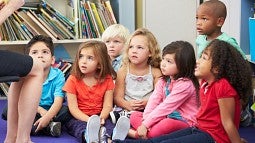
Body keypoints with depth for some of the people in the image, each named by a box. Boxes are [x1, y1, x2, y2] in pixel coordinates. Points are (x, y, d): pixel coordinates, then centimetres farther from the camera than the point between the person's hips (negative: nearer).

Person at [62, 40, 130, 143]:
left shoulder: (107, 80, 5)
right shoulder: (73, 80, 0)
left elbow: (107, 105, -2)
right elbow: (73, 108, -8)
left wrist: (101, 118, -26)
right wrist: (89, 120, -26)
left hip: (99, 117, 2)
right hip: (78, 118, -1)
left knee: (108, 123, -31)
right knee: (80, 127, -35)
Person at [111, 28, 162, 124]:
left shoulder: (155, 72, 5)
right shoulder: (123, 71, 5)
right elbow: (117, 97, -1)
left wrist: (148, 102, -20)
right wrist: (128, 105, -21)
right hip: (126, 109, 0)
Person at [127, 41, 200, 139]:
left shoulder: (185, 84, -18)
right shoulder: (163, 81, 10)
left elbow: (166, 106, -21)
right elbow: (153, 101, -2)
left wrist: (145, 124, -21)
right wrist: (145, 120, -19)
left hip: (184, 123, -8)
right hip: (165, 118, 8)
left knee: (167, 124, -40)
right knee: (134, 115, 0)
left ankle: (137, 134, -27)